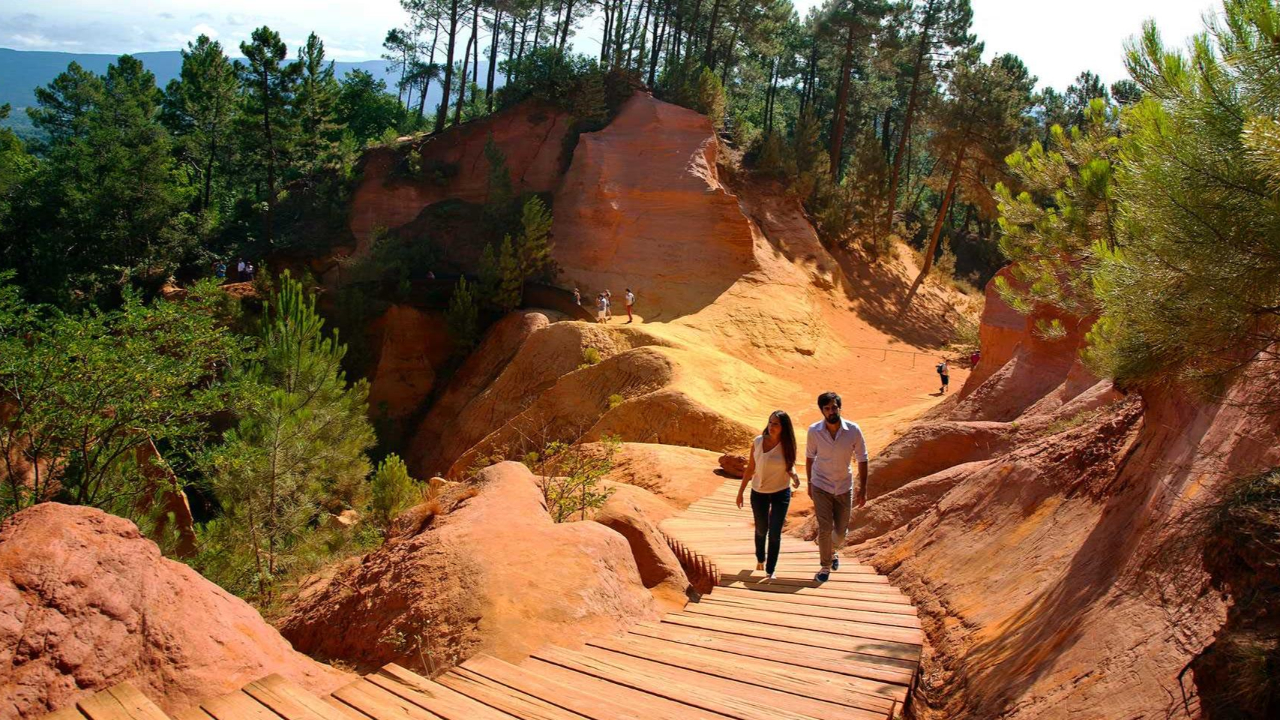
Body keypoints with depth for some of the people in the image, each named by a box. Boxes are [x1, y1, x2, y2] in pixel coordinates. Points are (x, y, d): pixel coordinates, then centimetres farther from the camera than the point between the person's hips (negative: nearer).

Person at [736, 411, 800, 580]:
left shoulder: (787, 445, -13)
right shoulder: (758, 441, -11)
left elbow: (790, 466, 3)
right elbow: (750, 468, -2)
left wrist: (794, 475, -21)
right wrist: (740, 491, 1)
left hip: (781, 493, -2)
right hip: (759, 493, 2)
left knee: (775, 533, -1)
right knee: (761, 529, 19)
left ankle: (771, 569, 15)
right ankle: (760, 558, 47)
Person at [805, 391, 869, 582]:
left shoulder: (853, 430, -16)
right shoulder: (814, 431, -14)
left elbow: (862, 459, -5)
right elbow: (810, 457, 1)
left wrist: (863, 488, -4)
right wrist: (809, 484, 7)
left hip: (844, 487, 1)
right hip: (821, 486, -1)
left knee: (841, 530, 12)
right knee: (825, 529, -5)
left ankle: (833, 551, 46)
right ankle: (825, 566, 17)